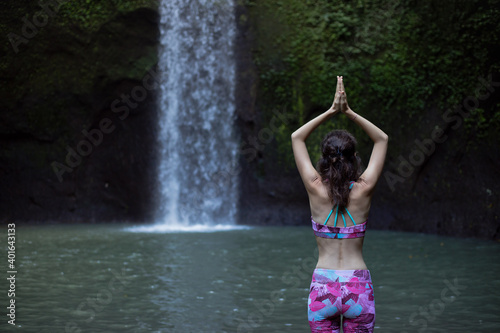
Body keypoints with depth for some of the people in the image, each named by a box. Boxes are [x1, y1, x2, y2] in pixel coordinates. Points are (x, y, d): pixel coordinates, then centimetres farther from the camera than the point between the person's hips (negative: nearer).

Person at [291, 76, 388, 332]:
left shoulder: (316, 189, -6)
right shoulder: (363, 190, -6)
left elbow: (297, 138, 7)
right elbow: (382, 139, 8)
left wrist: (331, 111, 4)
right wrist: (348, 112, 3)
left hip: (323, 287, 0)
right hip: (358, 287, 0)